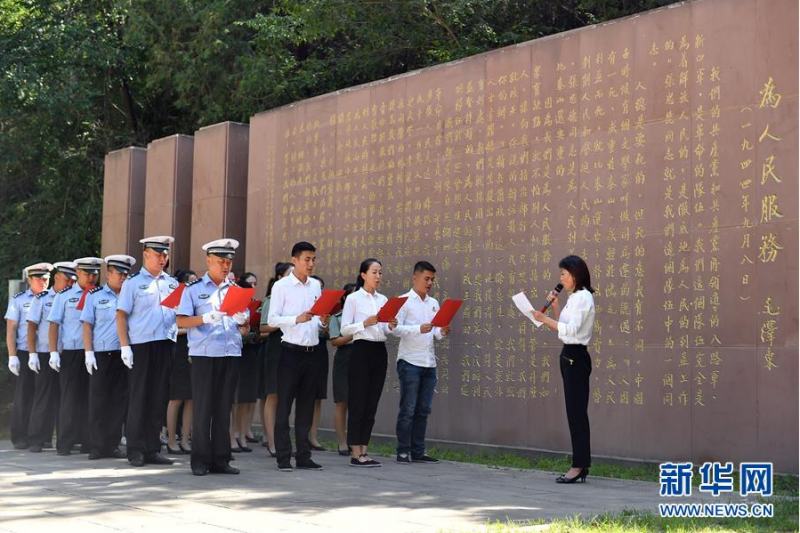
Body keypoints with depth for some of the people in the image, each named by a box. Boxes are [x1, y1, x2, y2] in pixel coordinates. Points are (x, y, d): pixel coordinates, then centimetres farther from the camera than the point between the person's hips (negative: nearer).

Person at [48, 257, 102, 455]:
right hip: (71, 353, -1)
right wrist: (54, 353, -3)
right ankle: (65, 443, 7)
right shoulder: (64, 296, 5)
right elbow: (54, 324, 4)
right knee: (70, 398, 2)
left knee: (90, 398, 5)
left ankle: (88, 442, 12)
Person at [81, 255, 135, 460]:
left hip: (122, 354, 2)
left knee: (119, 400, 2)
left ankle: (112, 444, 11)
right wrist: (89, 352, -5)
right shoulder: (95, 295, 5)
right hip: (100, 354, -2)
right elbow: (87, 325, 3)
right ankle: (96, 446, 7)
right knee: (98, 399, 1)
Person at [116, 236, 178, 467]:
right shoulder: (133, 283, 2)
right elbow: (121, 315, -3)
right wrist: (125, 346, -11)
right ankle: (135, 450, 6)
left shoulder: (172, 283, 15)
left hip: (166, 345, 4)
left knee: (159, 398, 6)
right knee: (139, 398, -1)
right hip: (141, 346, -4)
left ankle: (152, 449, 13)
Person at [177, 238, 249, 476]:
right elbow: (181, 321, -5)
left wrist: (243, 321, -9)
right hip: (204, 354, -4)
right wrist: (207, 318, -19)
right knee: (203, 407, -3)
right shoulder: (194, 288, 3)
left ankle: (221, 460, 10)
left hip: (231, 354, 4)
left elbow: (245, 328, 14)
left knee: (224, 408, 6)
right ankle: (200, 461, 3)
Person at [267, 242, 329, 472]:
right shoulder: (281, 286, -4)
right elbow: (272, 319, -11)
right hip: (291, 351, -5)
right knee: (284, 405, -1)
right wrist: (297, 319, -23)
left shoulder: (316, 285, 12)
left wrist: (323, 322, -4)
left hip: (311, 351, 5)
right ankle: (283, 457, 3)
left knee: (306, 405, 9)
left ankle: (303, 456, 14)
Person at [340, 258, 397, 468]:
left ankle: (363, 451, 11)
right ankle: (355, 454, -1)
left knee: (372, 403, 6)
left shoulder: (383, 300, 14)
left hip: (380, 351, 6)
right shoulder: (353, 298, -2)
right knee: (358, 403, -4)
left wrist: (391, 326, -4)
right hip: (362, 350, -6)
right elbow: (344, 329, -8)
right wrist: (365, 323, -20)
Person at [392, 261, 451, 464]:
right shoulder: (404, 301, -3)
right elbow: (396, 328, -13)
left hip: (429, 363, 6)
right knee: (407, 410, -3)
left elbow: (436, 331, 17)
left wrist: (441, 333, -6)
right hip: (410, 361, -6)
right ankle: (403, 451, 3)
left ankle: (418, 451, 13)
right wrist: (419, 329, -25)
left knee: (423, 410, 8)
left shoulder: (434, 303, 15)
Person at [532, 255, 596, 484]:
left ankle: (579, 466, -4)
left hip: (576, 357, -10)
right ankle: (581, 465, 14)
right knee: (575, 411, 10)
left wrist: (544, 319, -21)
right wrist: (555, 306, 10)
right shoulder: (574, 297, 16)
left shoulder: (583, 297, -13)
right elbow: (563, 326, 19)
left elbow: (571, 329, -22)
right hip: (569, 355, 10)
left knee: (576, 411, -7)